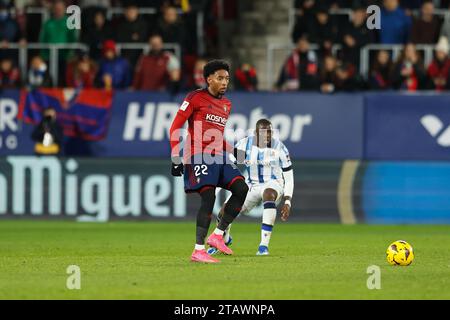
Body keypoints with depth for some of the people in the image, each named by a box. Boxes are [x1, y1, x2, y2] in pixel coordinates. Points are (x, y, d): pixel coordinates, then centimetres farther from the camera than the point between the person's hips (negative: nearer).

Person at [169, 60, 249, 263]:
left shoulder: (227, 105, 19)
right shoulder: (196, 98, -3)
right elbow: (175, 127, -5)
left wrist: (229, 156, 21)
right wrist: (176, 159, -10)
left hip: (219, 158, 7)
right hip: (200, 157, -7)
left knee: (241, 189, -10)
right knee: (209, 199, -17)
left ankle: (217, 235, -1)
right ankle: (198, 251, -12)